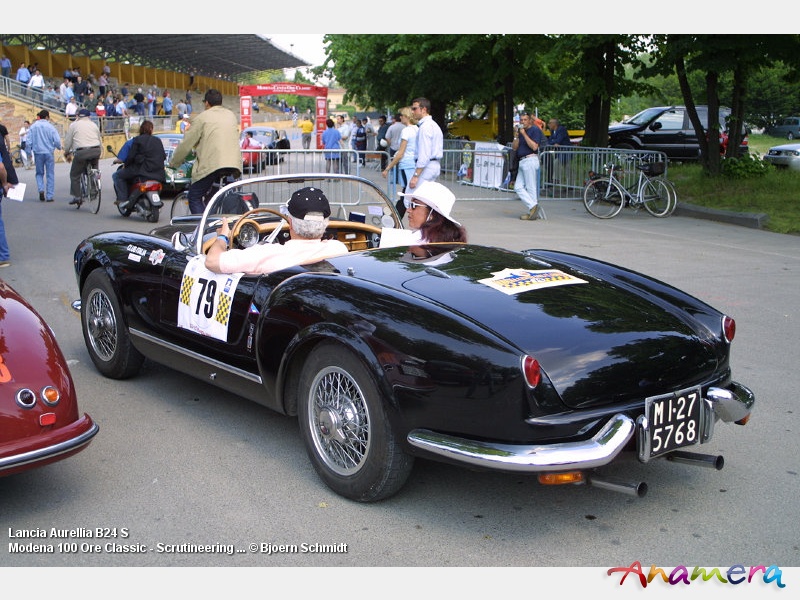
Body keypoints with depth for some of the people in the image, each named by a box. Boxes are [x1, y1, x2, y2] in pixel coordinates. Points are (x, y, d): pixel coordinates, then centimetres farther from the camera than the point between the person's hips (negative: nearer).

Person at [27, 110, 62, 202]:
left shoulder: (33, 126, 0)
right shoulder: (50, 127, -7)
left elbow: (29, 141, 0)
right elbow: (57, 141, -11)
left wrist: (32, 149, 17)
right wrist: (59, 147, 9)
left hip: (38, 153, 2)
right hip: (49, 152, -2)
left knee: (39, 173, 16)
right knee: (50, 175, 6)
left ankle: (41, 189, -8)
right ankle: (49, 196, 5)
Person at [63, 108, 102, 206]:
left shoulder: (73, 125, 8)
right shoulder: (93, 124, 19)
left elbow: (68, 141, 8)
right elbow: (100, 140, 20)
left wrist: (67, 153, 21)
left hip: (81, 152, -4)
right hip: (96, 151, 4)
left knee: (74, 175, 8)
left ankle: (77, 196, 3)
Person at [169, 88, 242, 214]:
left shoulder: (202, 117, 3)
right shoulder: (231, 115, 20)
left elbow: (186, 144, 3)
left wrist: (173, 163, 17)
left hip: (212, 164, -6)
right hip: (234, 164, 6)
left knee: (195, 197, 3)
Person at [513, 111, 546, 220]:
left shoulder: (535, 130, -6)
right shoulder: (520, 131, 18)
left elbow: (534, 147, -19)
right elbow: (514, 148, 12)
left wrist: (524, 134, -16)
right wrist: (516, 136, -4)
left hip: (530, 160, -9)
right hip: (522, 162, 9)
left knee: (531, 188, -7)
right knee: (518, 187, 2)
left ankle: (533, 213, -3)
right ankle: (533, 207, 1)